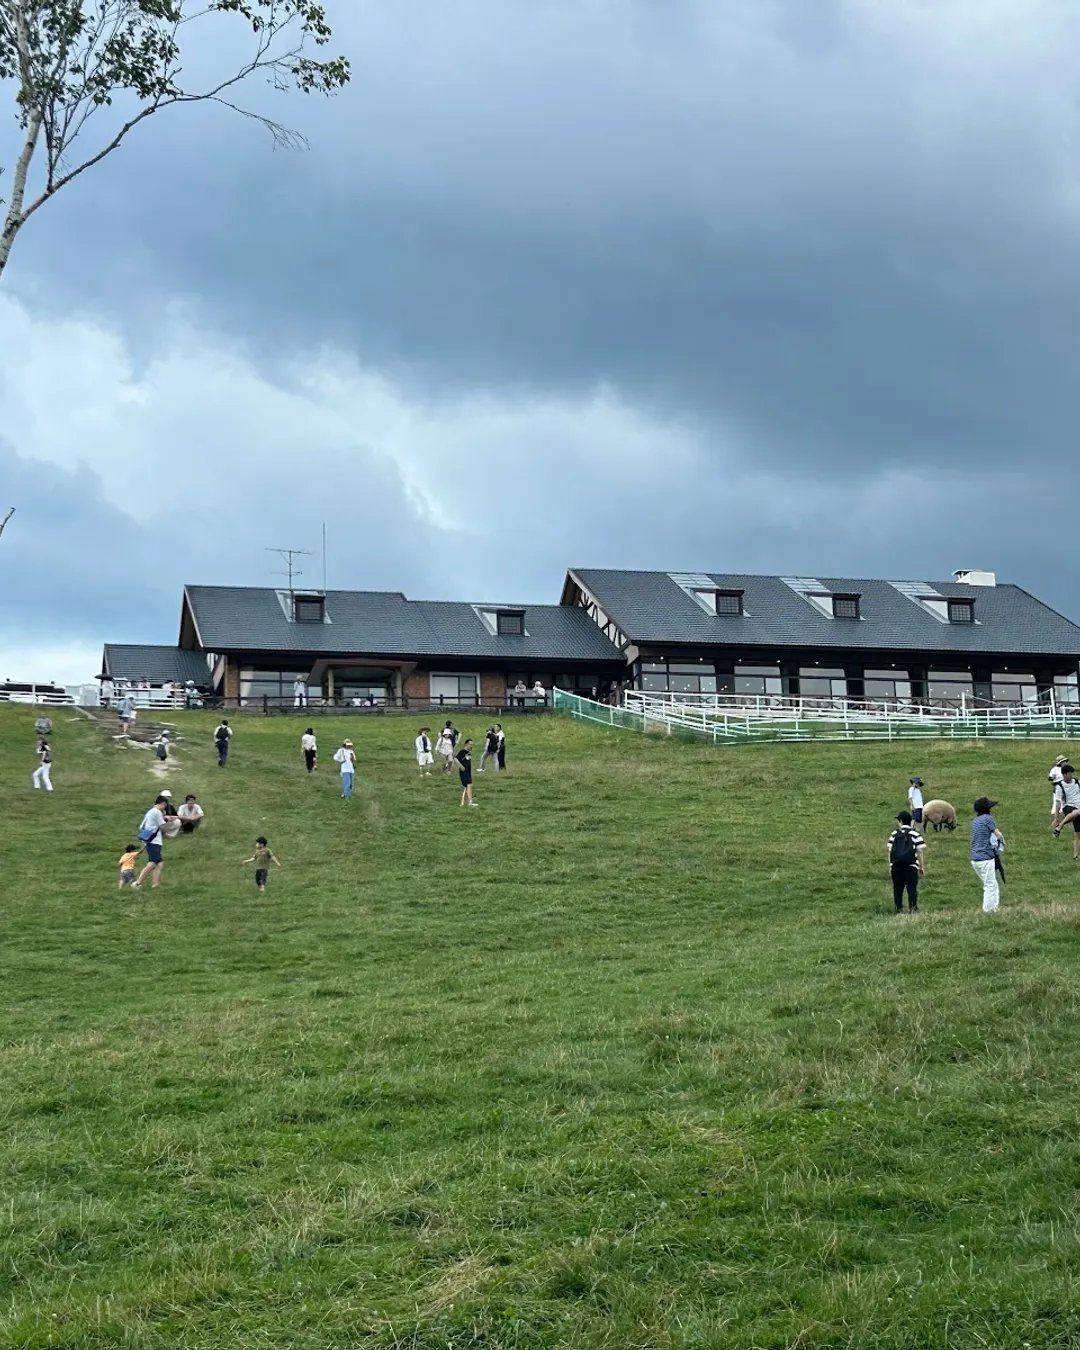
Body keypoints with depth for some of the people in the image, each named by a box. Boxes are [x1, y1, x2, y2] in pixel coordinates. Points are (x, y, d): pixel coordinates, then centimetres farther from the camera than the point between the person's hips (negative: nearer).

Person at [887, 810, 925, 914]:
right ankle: (912, 909, -5)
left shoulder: (894, 834, 8)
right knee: (912, 888, 0)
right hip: (911, 866, -2)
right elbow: (920, 852, -3)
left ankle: (899, 910, 9)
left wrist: (890, 866, 10)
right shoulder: (915, 834, 0)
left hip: (896, 866, 2)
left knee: (897, 889, 8)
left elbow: (890, 851, 5)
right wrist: (922, 867, 3)